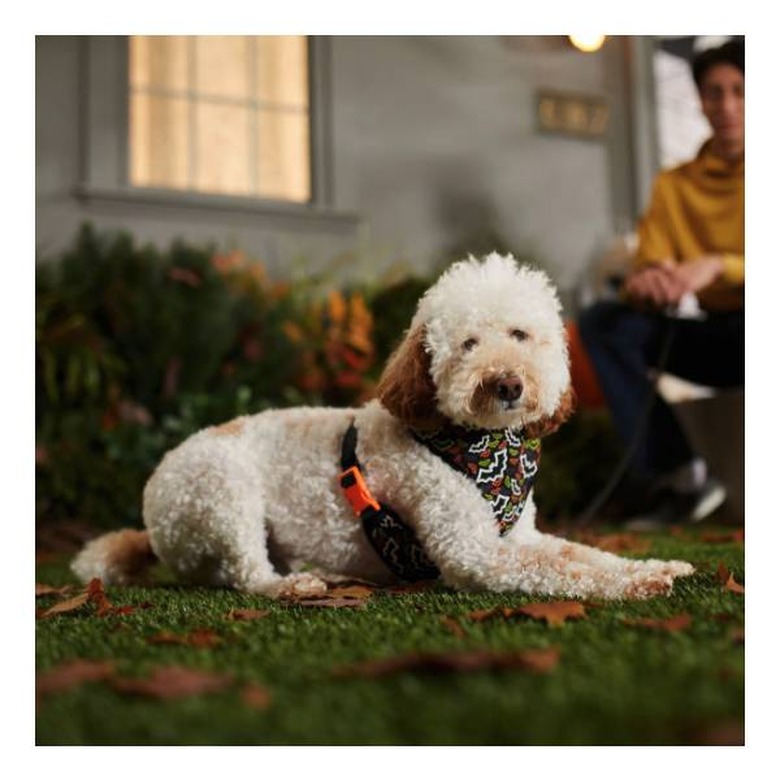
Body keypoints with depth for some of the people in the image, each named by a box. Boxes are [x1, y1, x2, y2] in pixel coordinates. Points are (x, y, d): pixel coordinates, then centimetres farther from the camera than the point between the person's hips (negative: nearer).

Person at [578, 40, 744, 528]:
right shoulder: (674, 185, 7)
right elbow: (647, 268, -1)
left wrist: (716, 267, -32)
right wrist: (645, 280, -26)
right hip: (712, 338, 5)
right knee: (604, 321, -17)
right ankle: (679, 476, -23)